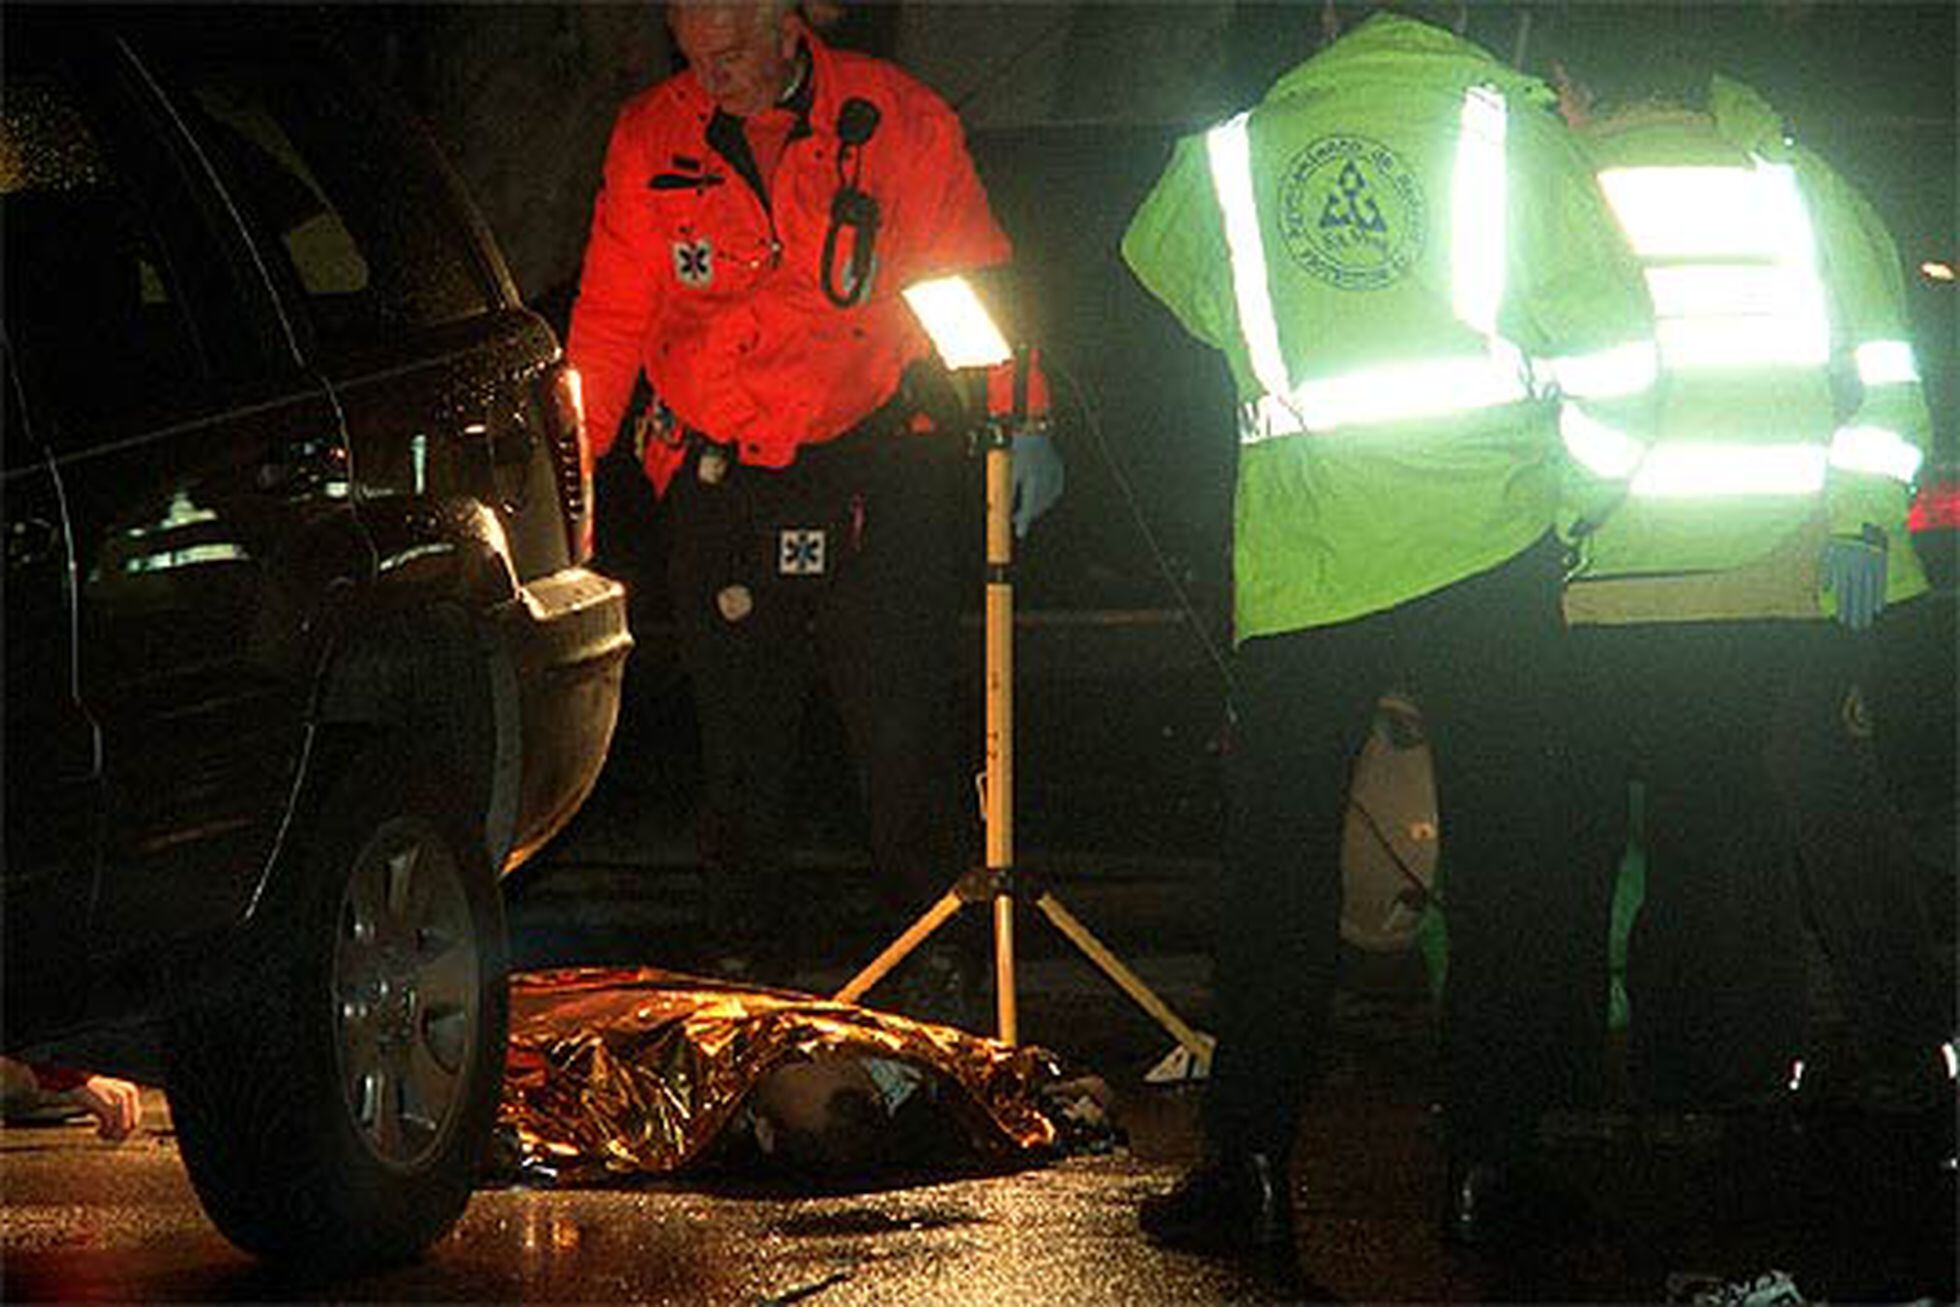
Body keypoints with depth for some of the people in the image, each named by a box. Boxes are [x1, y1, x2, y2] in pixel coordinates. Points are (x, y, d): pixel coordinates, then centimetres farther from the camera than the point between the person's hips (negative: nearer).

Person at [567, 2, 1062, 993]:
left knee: (901, 728, -2)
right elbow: (612, 320, 8)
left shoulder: (894, 119, -3)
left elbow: (976, 278, 5)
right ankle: (745, 942, 20)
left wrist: (1022, 422, 0)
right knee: (739, 734, 6)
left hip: (877, 468, -2)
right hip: (719, 483, 2)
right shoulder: (650, 141, 3)